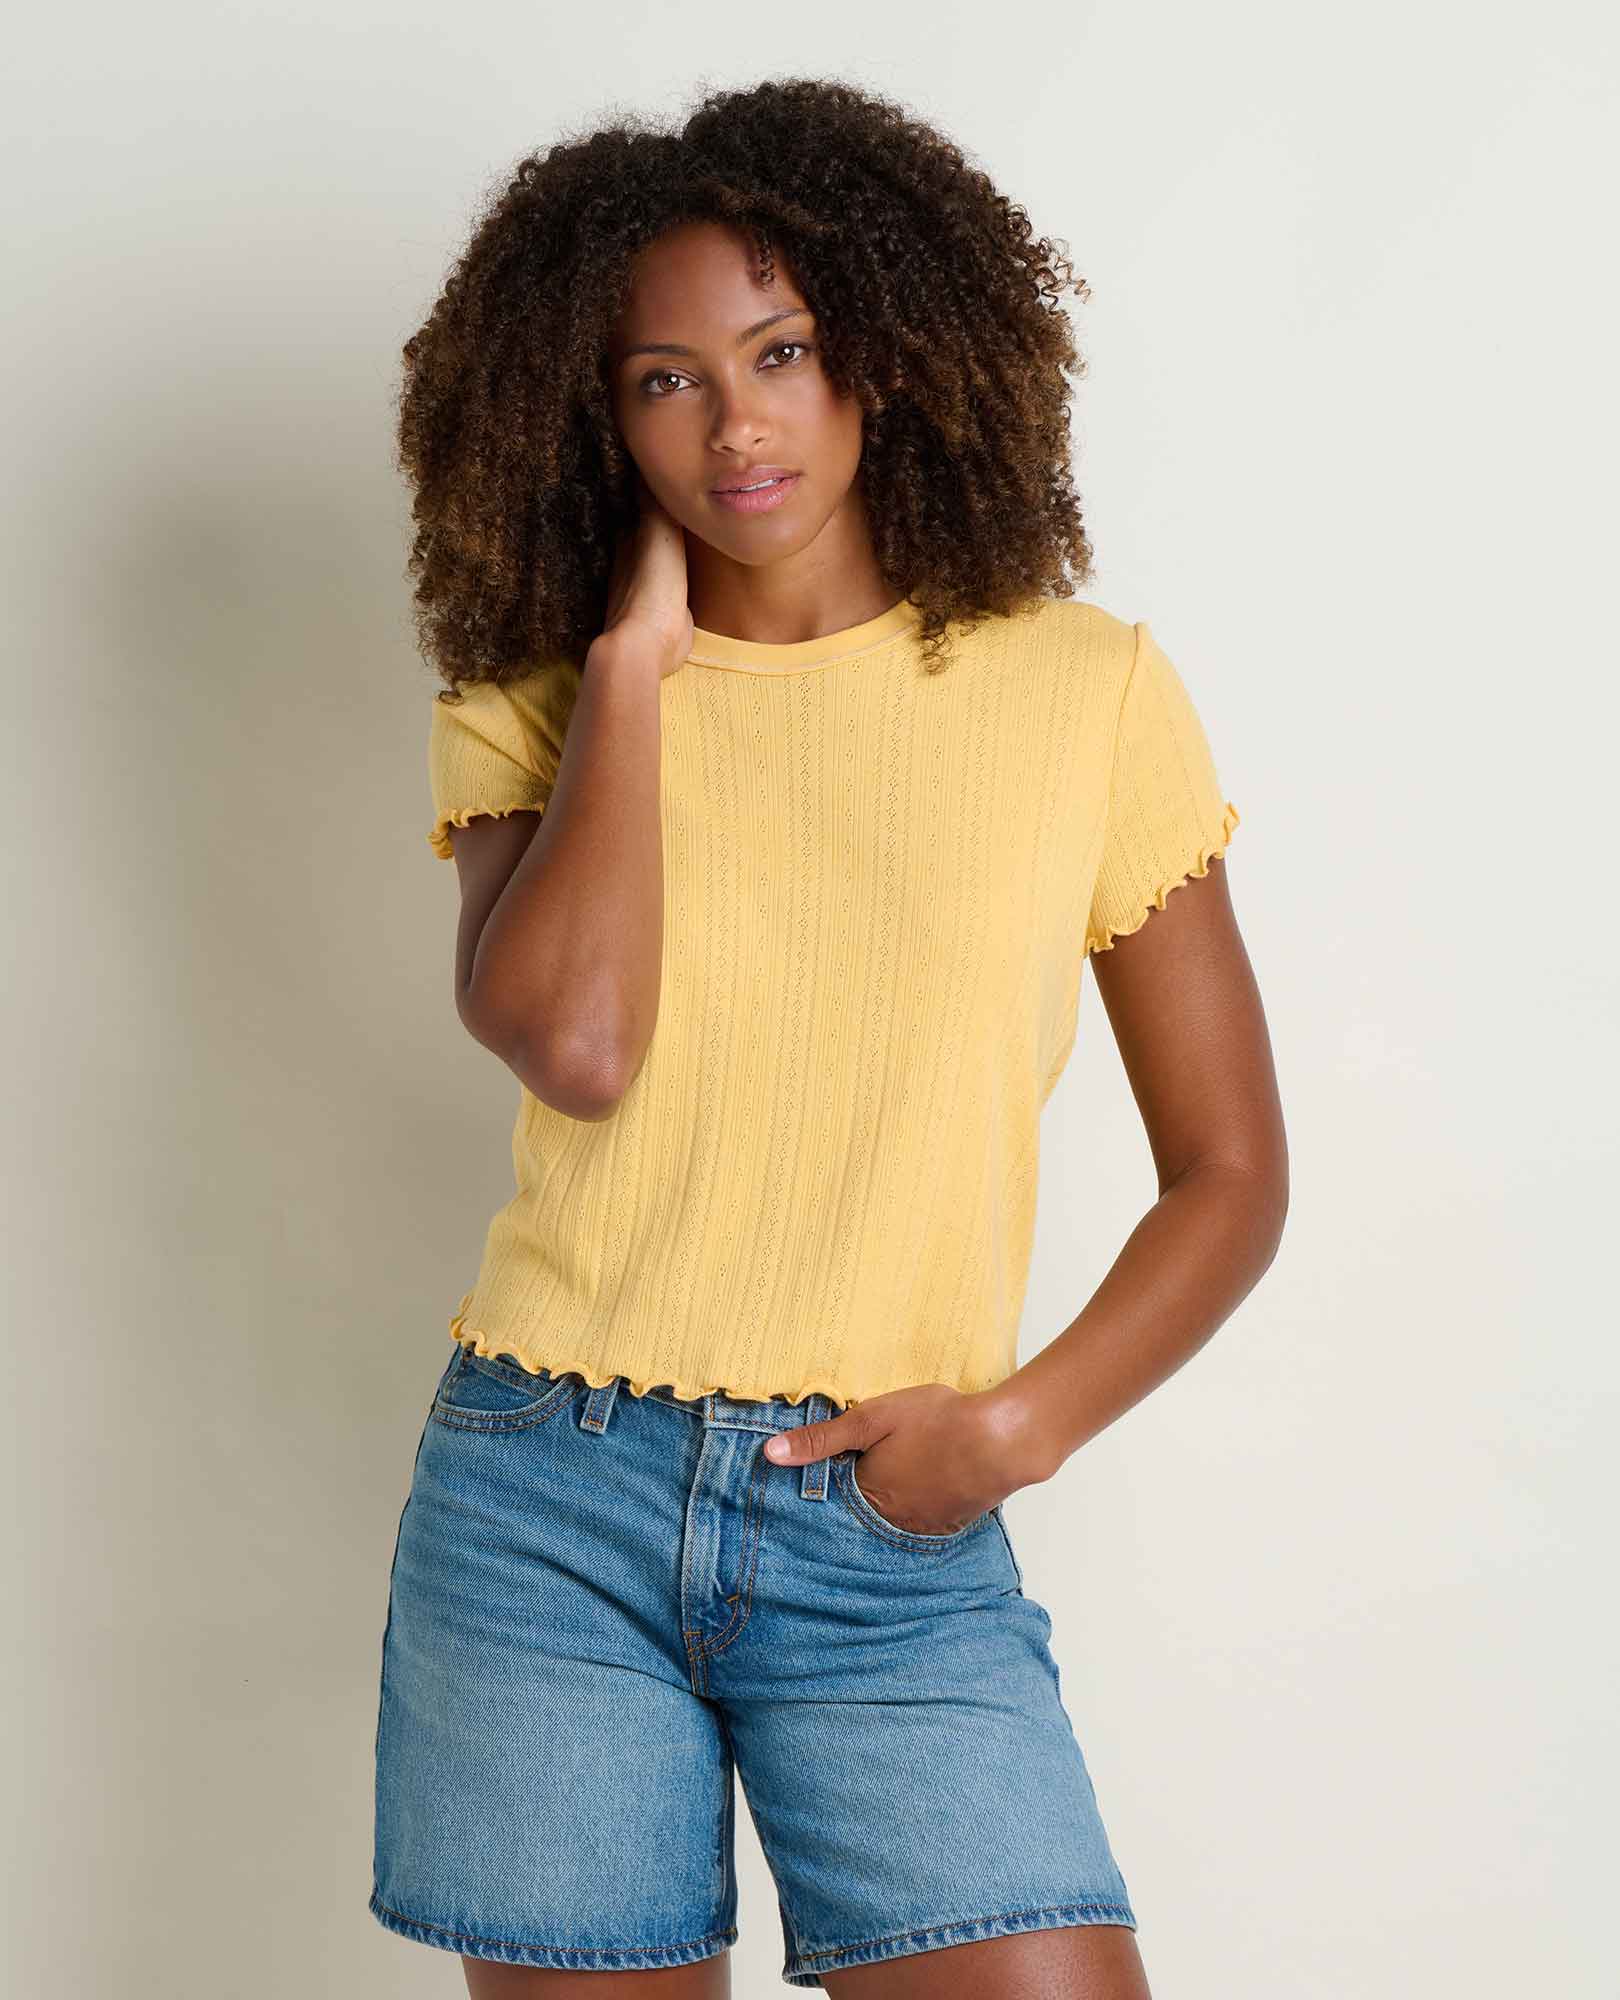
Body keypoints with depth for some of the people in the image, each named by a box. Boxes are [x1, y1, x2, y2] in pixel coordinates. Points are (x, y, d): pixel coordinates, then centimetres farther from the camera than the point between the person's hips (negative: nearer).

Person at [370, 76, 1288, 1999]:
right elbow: (574, 1047, -18)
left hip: (892, 1542, 0)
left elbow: (1228, 1171, 5)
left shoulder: (1090, 693, 1)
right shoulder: (533, 715, 3)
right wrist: (634, 661, -8)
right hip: (546, 1505, 1)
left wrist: (1020, 1424, -8)